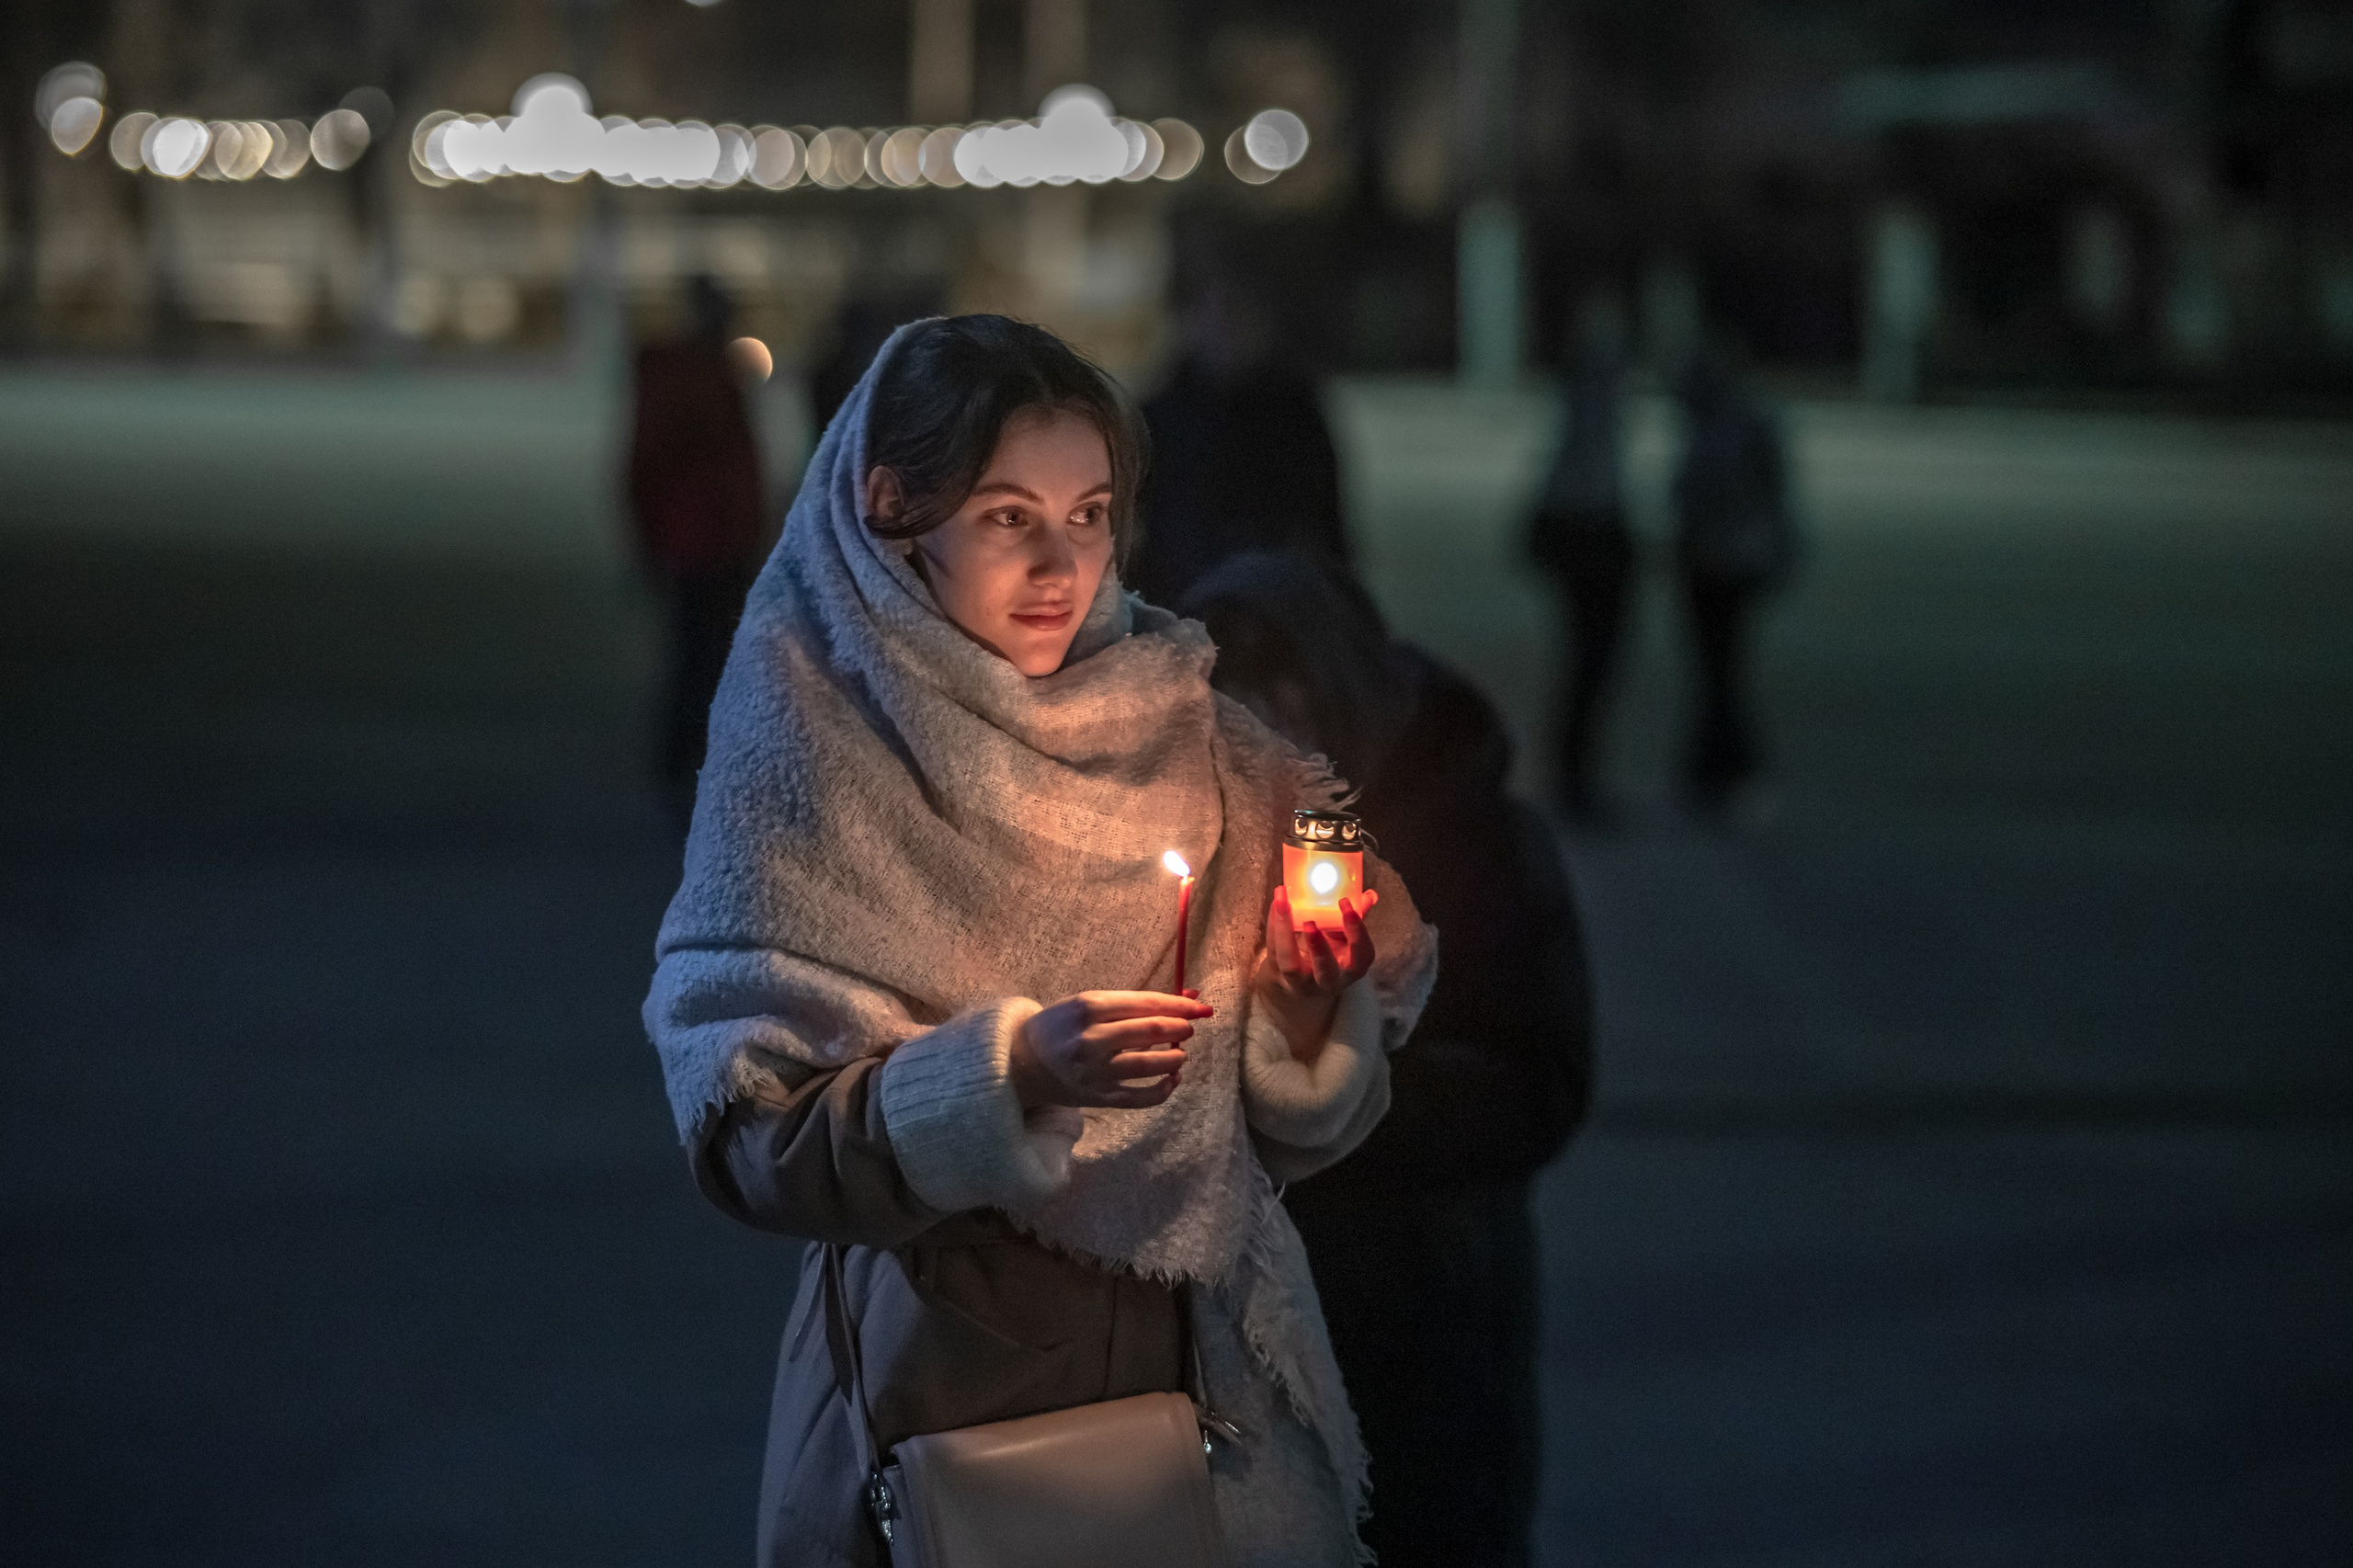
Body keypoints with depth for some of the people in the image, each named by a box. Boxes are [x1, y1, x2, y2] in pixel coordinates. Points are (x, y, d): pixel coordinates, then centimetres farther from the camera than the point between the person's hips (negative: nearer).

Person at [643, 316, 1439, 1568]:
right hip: (941, 1388, -3)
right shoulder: (814, 770, -11)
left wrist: (1306, 999, -16)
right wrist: (1010, 1073, -29)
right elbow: (755, 1144, -18)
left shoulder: (1195, 744, 0)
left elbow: (1288, 1132, 4)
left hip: (1209, 1365, 4)